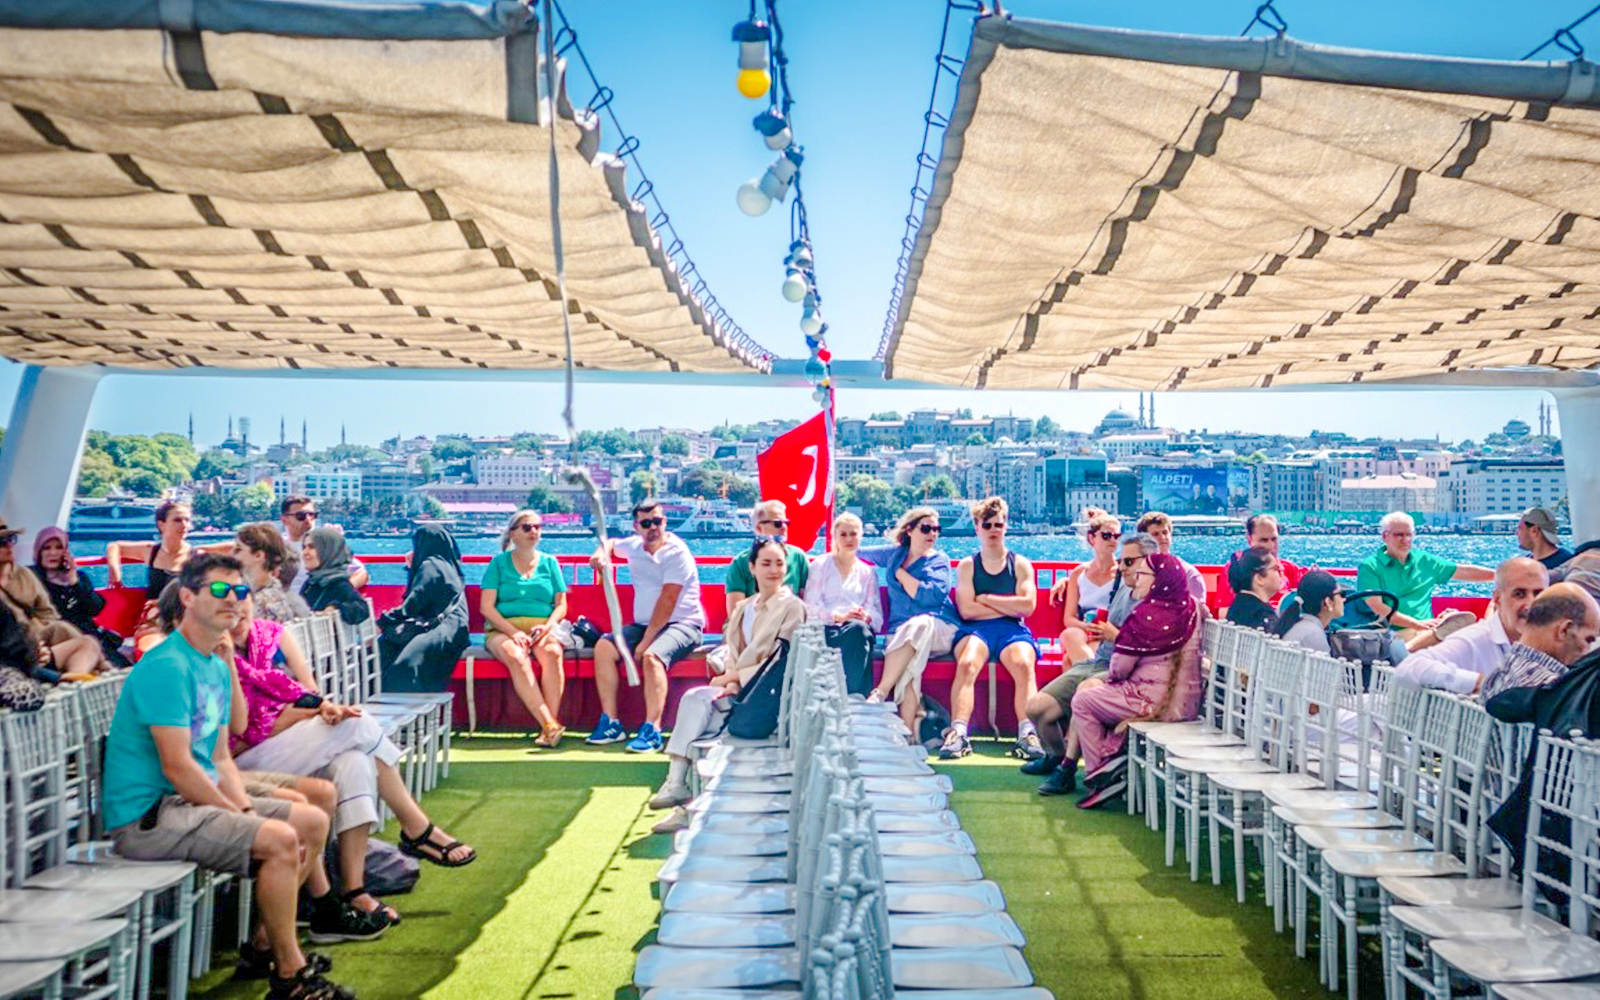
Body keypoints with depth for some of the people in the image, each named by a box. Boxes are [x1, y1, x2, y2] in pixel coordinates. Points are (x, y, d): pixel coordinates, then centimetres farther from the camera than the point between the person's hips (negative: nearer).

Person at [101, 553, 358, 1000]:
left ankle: (265, 941, 15)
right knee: (279, 839, -25)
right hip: (147, 814, -10)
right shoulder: (166, 665, -18)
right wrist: (241, 817, -16)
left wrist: (247, 808, -3)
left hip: (195, 797, 10)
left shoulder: (219, 668, 12)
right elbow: (177, 766, -22)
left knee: (314, 821, 5)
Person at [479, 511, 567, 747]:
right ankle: (550, 725, -38)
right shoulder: (499, 562, 9)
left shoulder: (549, 562, 15)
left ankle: (550, 726, -33)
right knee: (516, 657, -35)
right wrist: (513, 632, -13)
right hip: (504, 628, -1)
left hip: (542, 628, 2)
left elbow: (561, 605, 11)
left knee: (553, 653, -33)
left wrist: (547, 626, -10)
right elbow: (486, 607, 0)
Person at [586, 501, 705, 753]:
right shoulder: (634, 546, 9)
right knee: (603, 647, -12)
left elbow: (667, 601, -19)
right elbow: (611, 543, 34)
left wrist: (646, 641, -21)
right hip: (642, 624, 7)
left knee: (652, 656, -34)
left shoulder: (676, 552, -13)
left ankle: (652, 730, -33)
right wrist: (601, 554, 8)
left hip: (682, 625, -7)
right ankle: (611, 723, -11)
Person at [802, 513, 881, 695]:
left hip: (858, 629, 3)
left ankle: (857, 697, -43)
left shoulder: (868, 572, 24)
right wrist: (839, 616, -14)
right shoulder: (821, 565, 15)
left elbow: (875, 610, 13)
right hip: (825, 628, -2)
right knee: (856, 628, -37)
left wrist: (866, 617, -12)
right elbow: (811, 606, 2)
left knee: (860, 628, -36)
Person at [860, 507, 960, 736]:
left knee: (918, 626, -39)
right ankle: (908, 729, -43)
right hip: (900, 633, 3)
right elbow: (859, 553, 37)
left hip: (938, 631, -2)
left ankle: (880, 693, -42)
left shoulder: (939, 561, 7)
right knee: (908, 662, -34)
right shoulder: (894, 554, 18)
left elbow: (929, 596, -12)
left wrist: (900, 573, -2)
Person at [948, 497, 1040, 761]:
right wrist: (1009, 607, 1)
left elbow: (1028, 605, -1)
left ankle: (1028, 734, -41)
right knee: (966, 663, -33)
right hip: (976, 629, 0)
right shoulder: (967, 566, 15)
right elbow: (966, 609, 0)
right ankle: (958, 734, -42)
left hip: (1013, 630, 0)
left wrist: (985, 598, 1)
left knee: (1024, 664, -33)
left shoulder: (1020, 564, 16)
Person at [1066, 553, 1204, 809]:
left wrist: (1111, 676, 7)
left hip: (1153, 699, -9)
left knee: (1082, 701, 5)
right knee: (1088, 686, 20)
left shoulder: (1148, 614, -19)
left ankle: (1100, 776, 11)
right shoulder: (1189, 607, 5)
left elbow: (1120, 666, -15)